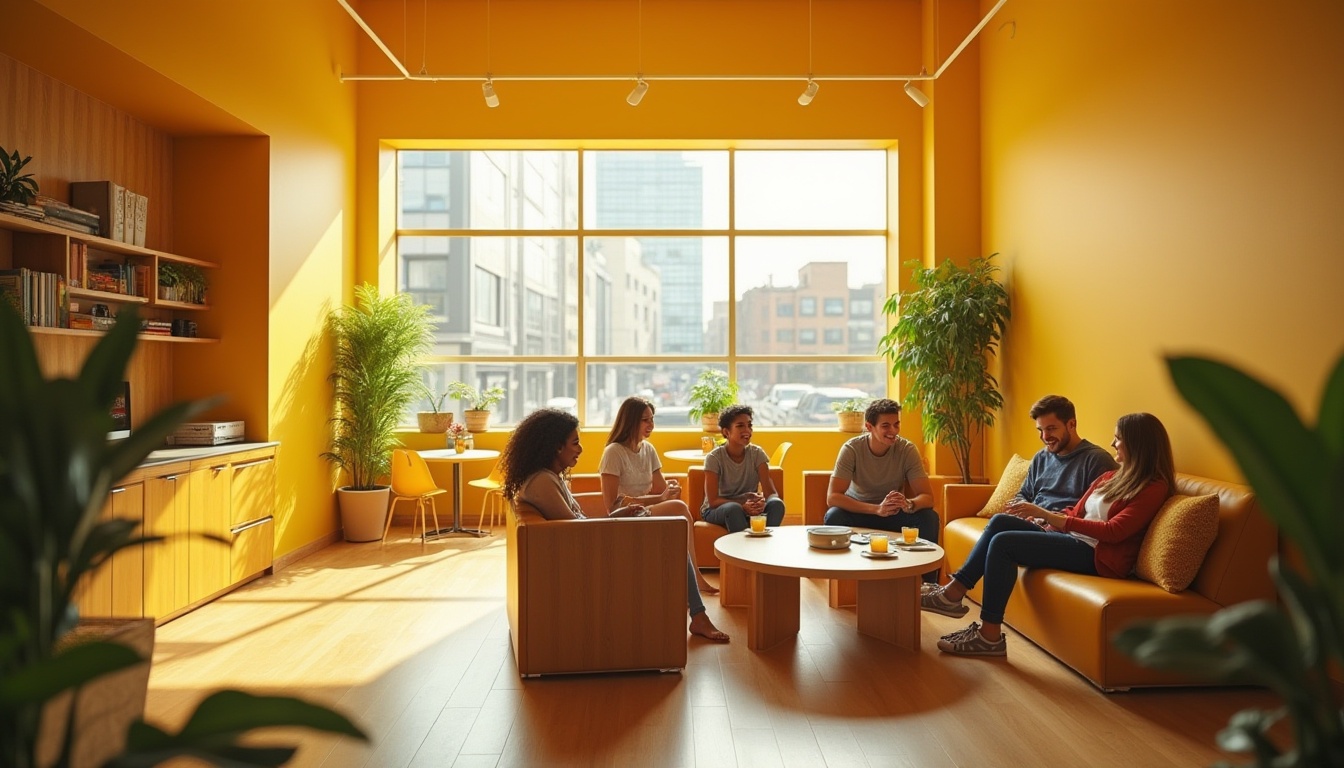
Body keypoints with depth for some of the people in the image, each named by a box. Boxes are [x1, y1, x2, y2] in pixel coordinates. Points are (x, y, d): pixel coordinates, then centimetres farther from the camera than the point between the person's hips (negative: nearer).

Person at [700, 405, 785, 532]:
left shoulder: (756, 453, -7)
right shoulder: (714, 458, -15)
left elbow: (772, 493, -14)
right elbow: (713, 501, -20)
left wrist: (762, 502, -38)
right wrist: (742, 506, -36)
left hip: (749, 508, 3)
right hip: (716, 510, -3)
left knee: (776, 504, -26)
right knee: (734, 508, -37)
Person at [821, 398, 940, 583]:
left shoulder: (907, 449, -17)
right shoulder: (852, 449, -22)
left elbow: (927, 497, -20)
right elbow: (832, 496, -30)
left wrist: (908, 504, -45)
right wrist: (877, 509, -44)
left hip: (894, 513, 2)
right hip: (858, 511, -2)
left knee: (929, 517, -26)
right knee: (833, 516, -33)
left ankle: (928, 585, -11)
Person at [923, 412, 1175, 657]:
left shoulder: (1154, 487, -7)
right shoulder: (1113, 477, 19)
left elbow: (1114, 531, -19)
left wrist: (1049, 516, -23)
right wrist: (1040, 517, -3)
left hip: (1096, 554, -8)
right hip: (1074, 540, 8)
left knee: (1003, 543, -22)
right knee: (1000, 521, -9)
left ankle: (989, 636, -17)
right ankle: (954, 591, -11)